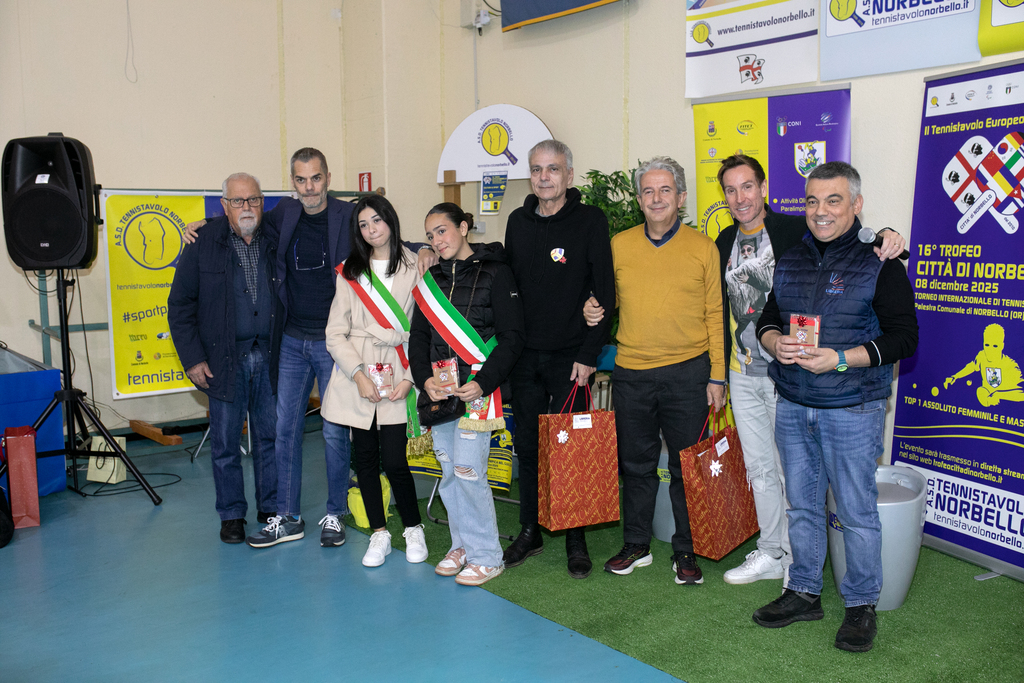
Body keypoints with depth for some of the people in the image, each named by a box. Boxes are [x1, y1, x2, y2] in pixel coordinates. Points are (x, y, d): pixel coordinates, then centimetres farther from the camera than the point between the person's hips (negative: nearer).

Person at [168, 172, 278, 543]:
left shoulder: (275, 243, 4)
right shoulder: (202, 245, -3)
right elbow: (180, 305, -1)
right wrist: (192, 359, -7)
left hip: (269, 356, 2)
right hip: (224, 359, -2)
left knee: (271, 436, 10)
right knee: (225, 441, 5)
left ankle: (272, 508, 25)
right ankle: (232, 515, 20)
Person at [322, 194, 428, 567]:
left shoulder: (414, 267, 2)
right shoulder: (350, 273, 9)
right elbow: (335, 333, 4)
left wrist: (410, 377, -8)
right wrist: (359, 375, -9)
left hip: (396, 373, -2)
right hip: (356, 375, 3)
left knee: (394, 459, -7)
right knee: (364, 458, 6)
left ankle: (413, 529, 16)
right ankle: (379, 535, 22)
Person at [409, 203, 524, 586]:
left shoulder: (494, 273, -4)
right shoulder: (432, 278, 13)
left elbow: (512, 337, -8)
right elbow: (418, 336, 13)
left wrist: (483, 383, -16)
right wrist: (425, 379, -3)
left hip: (478, 385, -6)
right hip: (439, 387, 6)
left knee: (468, 470, -8)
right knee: (448, 472, 9)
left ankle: (486, 556, 6)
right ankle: (461, 545, 24)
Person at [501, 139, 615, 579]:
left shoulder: (590, 221, -5)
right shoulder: (518, 222, 9)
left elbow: (605, 293, -8)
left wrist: (589, 354, -12)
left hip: (572, 357, -4)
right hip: (524, 356, 4)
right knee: (527, 446, 10)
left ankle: (576, 539, 16)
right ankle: (530, 531, 24)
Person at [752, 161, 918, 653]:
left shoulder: (879, 262, -7)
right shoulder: (790, 261, 10)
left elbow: (904, 336, -10)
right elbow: (766, 320, 16)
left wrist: (840, 359, -20)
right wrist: (775, 343, -7)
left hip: (852, 410, -5)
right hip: (792, 406, 5)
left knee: (857, 511, 5)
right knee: (802, 505, 14)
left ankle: (861, 605, 21)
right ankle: (804, 593, 29)